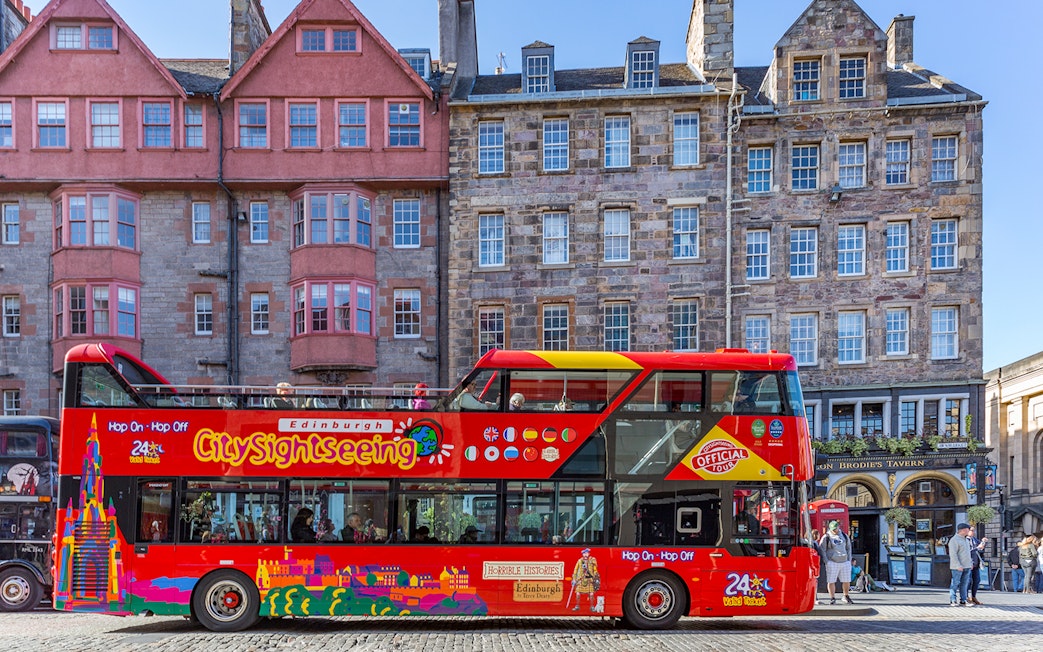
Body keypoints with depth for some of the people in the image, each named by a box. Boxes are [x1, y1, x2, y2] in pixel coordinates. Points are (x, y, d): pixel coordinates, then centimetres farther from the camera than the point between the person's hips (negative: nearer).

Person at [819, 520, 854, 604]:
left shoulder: (845, 536, 12)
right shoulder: (826, 537, -1)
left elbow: (848, 548, 20)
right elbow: (822, 550, 0)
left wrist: (849, 560, 12)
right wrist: (826, 562, -7)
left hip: (845, 562, 3)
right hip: (832, 562, -3)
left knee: (846, 581, 7)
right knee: (831, 581, -3)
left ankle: (846, 596, 25)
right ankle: (832, 598, 6)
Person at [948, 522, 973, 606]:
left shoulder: (965, 539, 18)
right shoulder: (954, 540, -10)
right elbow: (953, 554, -16)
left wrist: (970, 564, 18)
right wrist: (958, 566, -21)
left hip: (966, 566, 8)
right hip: (958, 567, -8)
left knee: (964, 584, 6)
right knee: (955, 583, -6)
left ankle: (963, 601, 8)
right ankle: (952, 601, -3)